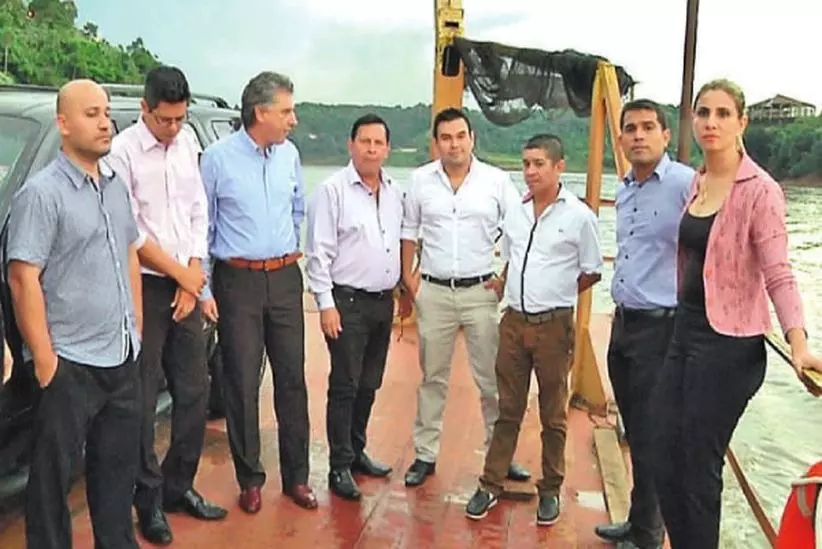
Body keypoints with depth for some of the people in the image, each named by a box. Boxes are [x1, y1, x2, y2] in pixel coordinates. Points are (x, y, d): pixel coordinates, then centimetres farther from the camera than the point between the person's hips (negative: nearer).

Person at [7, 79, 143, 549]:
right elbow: (23, 278, -15)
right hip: (71, 365, -7)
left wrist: (136, 328, 12)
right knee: (54, 475, 8)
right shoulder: (42, 192, -13)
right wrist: (44, 358, -15)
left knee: (120, 466, 18)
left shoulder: (116, 186, 9)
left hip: (123, 358, 7)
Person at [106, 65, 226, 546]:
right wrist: (181, 273, -6)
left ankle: (180, 486, 27)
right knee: (144, 400, 2)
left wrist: (193, 278, 1)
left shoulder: (188, 145, 7)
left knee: (195, 392, 11)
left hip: (187, 286, 6)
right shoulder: (123, 151, -11)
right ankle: (149, 499, 17)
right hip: (145, 287, -6)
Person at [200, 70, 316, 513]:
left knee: (292, 377, 7)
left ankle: (296, 475, 21)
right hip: (238, 281, -3)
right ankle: (249, 479, 20)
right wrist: (204, 289, -3)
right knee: (242, 383, 4)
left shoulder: (289, 154, 5)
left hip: (285, 279, 4)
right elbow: (202, 225, -2)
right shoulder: (218, 157, -7)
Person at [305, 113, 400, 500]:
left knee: (369, 385, 16)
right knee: (344, 387, 0)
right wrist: (326, 304, -15)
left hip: (383, 301, 6)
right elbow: (318, 252, -11)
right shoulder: (333, 190, -9)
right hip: (347, 301, -6)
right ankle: (340, 466, 11)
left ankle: (356, 450, 32)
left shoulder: (395, 193, 9)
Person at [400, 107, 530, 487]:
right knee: (432, 377, 11)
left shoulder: (497, 180, -2)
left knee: (492, 378, 6)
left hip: (481, 291, -1)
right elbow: (409, 231, 10)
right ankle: (425, 454, 21)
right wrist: (407, 276, 4)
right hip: (433, 291, 1)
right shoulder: (420, 180, 3)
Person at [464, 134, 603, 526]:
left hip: (554, 325, -4)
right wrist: (506, 286, 8)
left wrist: (555, 296, 3)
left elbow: (592, 272, -1)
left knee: (553, 414, 10)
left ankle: (550, 491, 25)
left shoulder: (578, 215, -7)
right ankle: (490, 485, 22)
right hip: (514, 321, 4)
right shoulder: (514, 212, 7)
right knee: (507, 409, 13)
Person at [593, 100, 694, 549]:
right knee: (634, 434, 18)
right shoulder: (624, 190, 12)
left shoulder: (686, 184, -15)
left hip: (661, 329, -8)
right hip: (623, 325, 8)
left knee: (651, 438, 3)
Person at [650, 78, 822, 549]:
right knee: (666, 465, 11)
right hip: (685, 333, 7)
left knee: (699, 470, 3)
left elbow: (778, 273, -18)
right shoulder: (697, 182, 9)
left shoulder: (759, 190, -13)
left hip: (728, 345, -7)